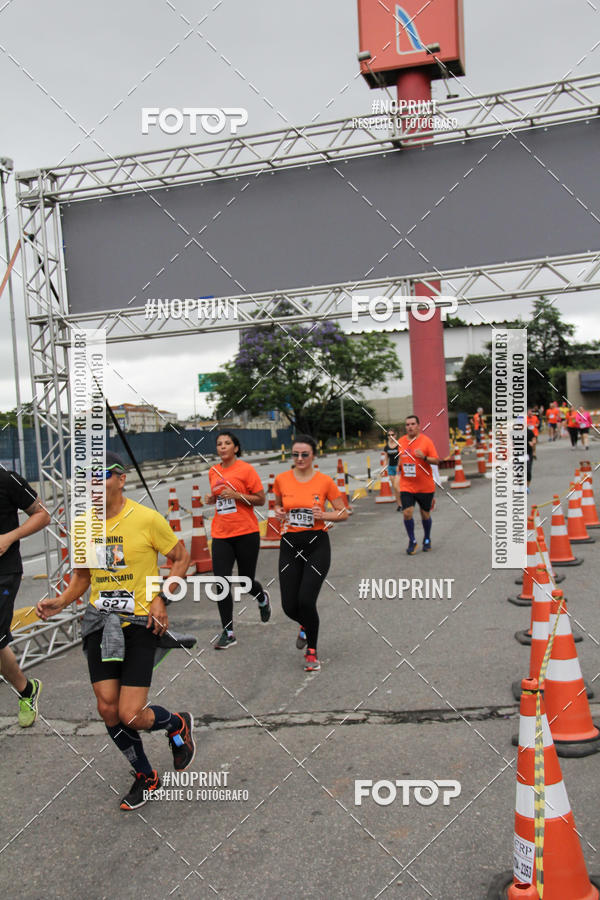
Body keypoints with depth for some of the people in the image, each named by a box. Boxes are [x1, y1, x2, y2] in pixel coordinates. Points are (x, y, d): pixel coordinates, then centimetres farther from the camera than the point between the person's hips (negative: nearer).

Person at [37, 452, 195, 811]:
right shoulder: (82, 525, 4)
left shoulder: (147, 518, -12)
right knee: (108, 709, 2)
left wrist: (160, 598, -13)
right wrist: (62, 601, -2)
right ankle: (146, 777, 28)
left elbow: (181, 557, -1)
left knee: (131, 716, -10)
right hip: (101, 623, 5)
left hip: (140, 622, -5)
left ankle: (179, 724, 26)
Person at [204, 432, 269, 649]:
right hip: (221, 535, 4)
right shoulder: (213, 472, 10)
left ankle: (263, 598, 44)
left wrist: (237, 495, -17)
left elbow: (261, 499, -5)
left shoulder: (246, 469, -6)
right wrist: (211, 499, 4)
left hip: (246, 533, -4)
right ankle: (227, 633, 5)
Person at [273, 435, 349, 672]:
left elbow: (343, 513, 2)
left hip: (317, 544, -3)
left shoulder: (325, 481, -5)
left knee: (306, 601, -13)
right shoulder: (282, 479, 1)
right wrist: (279, 513, -3)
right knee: (289, 606, -1)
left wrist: (324, 515, -15)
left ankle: (312, 651, 12)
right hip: (290, 544, 3)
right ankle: (306, 626, 38)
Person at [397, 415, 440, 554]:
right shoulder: (401, 442, 6)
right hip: (406, 486, 2)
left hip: (425, 486, -2)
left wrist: (424, 457, -25)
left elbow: (436, 461, -8)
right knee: (407, 513, -11)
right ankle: (412, 541, 6)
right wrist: (397, 467, -1)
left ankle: (427, 540, 32)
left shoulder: (426, 441, -6)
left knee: (425, 514, 9)